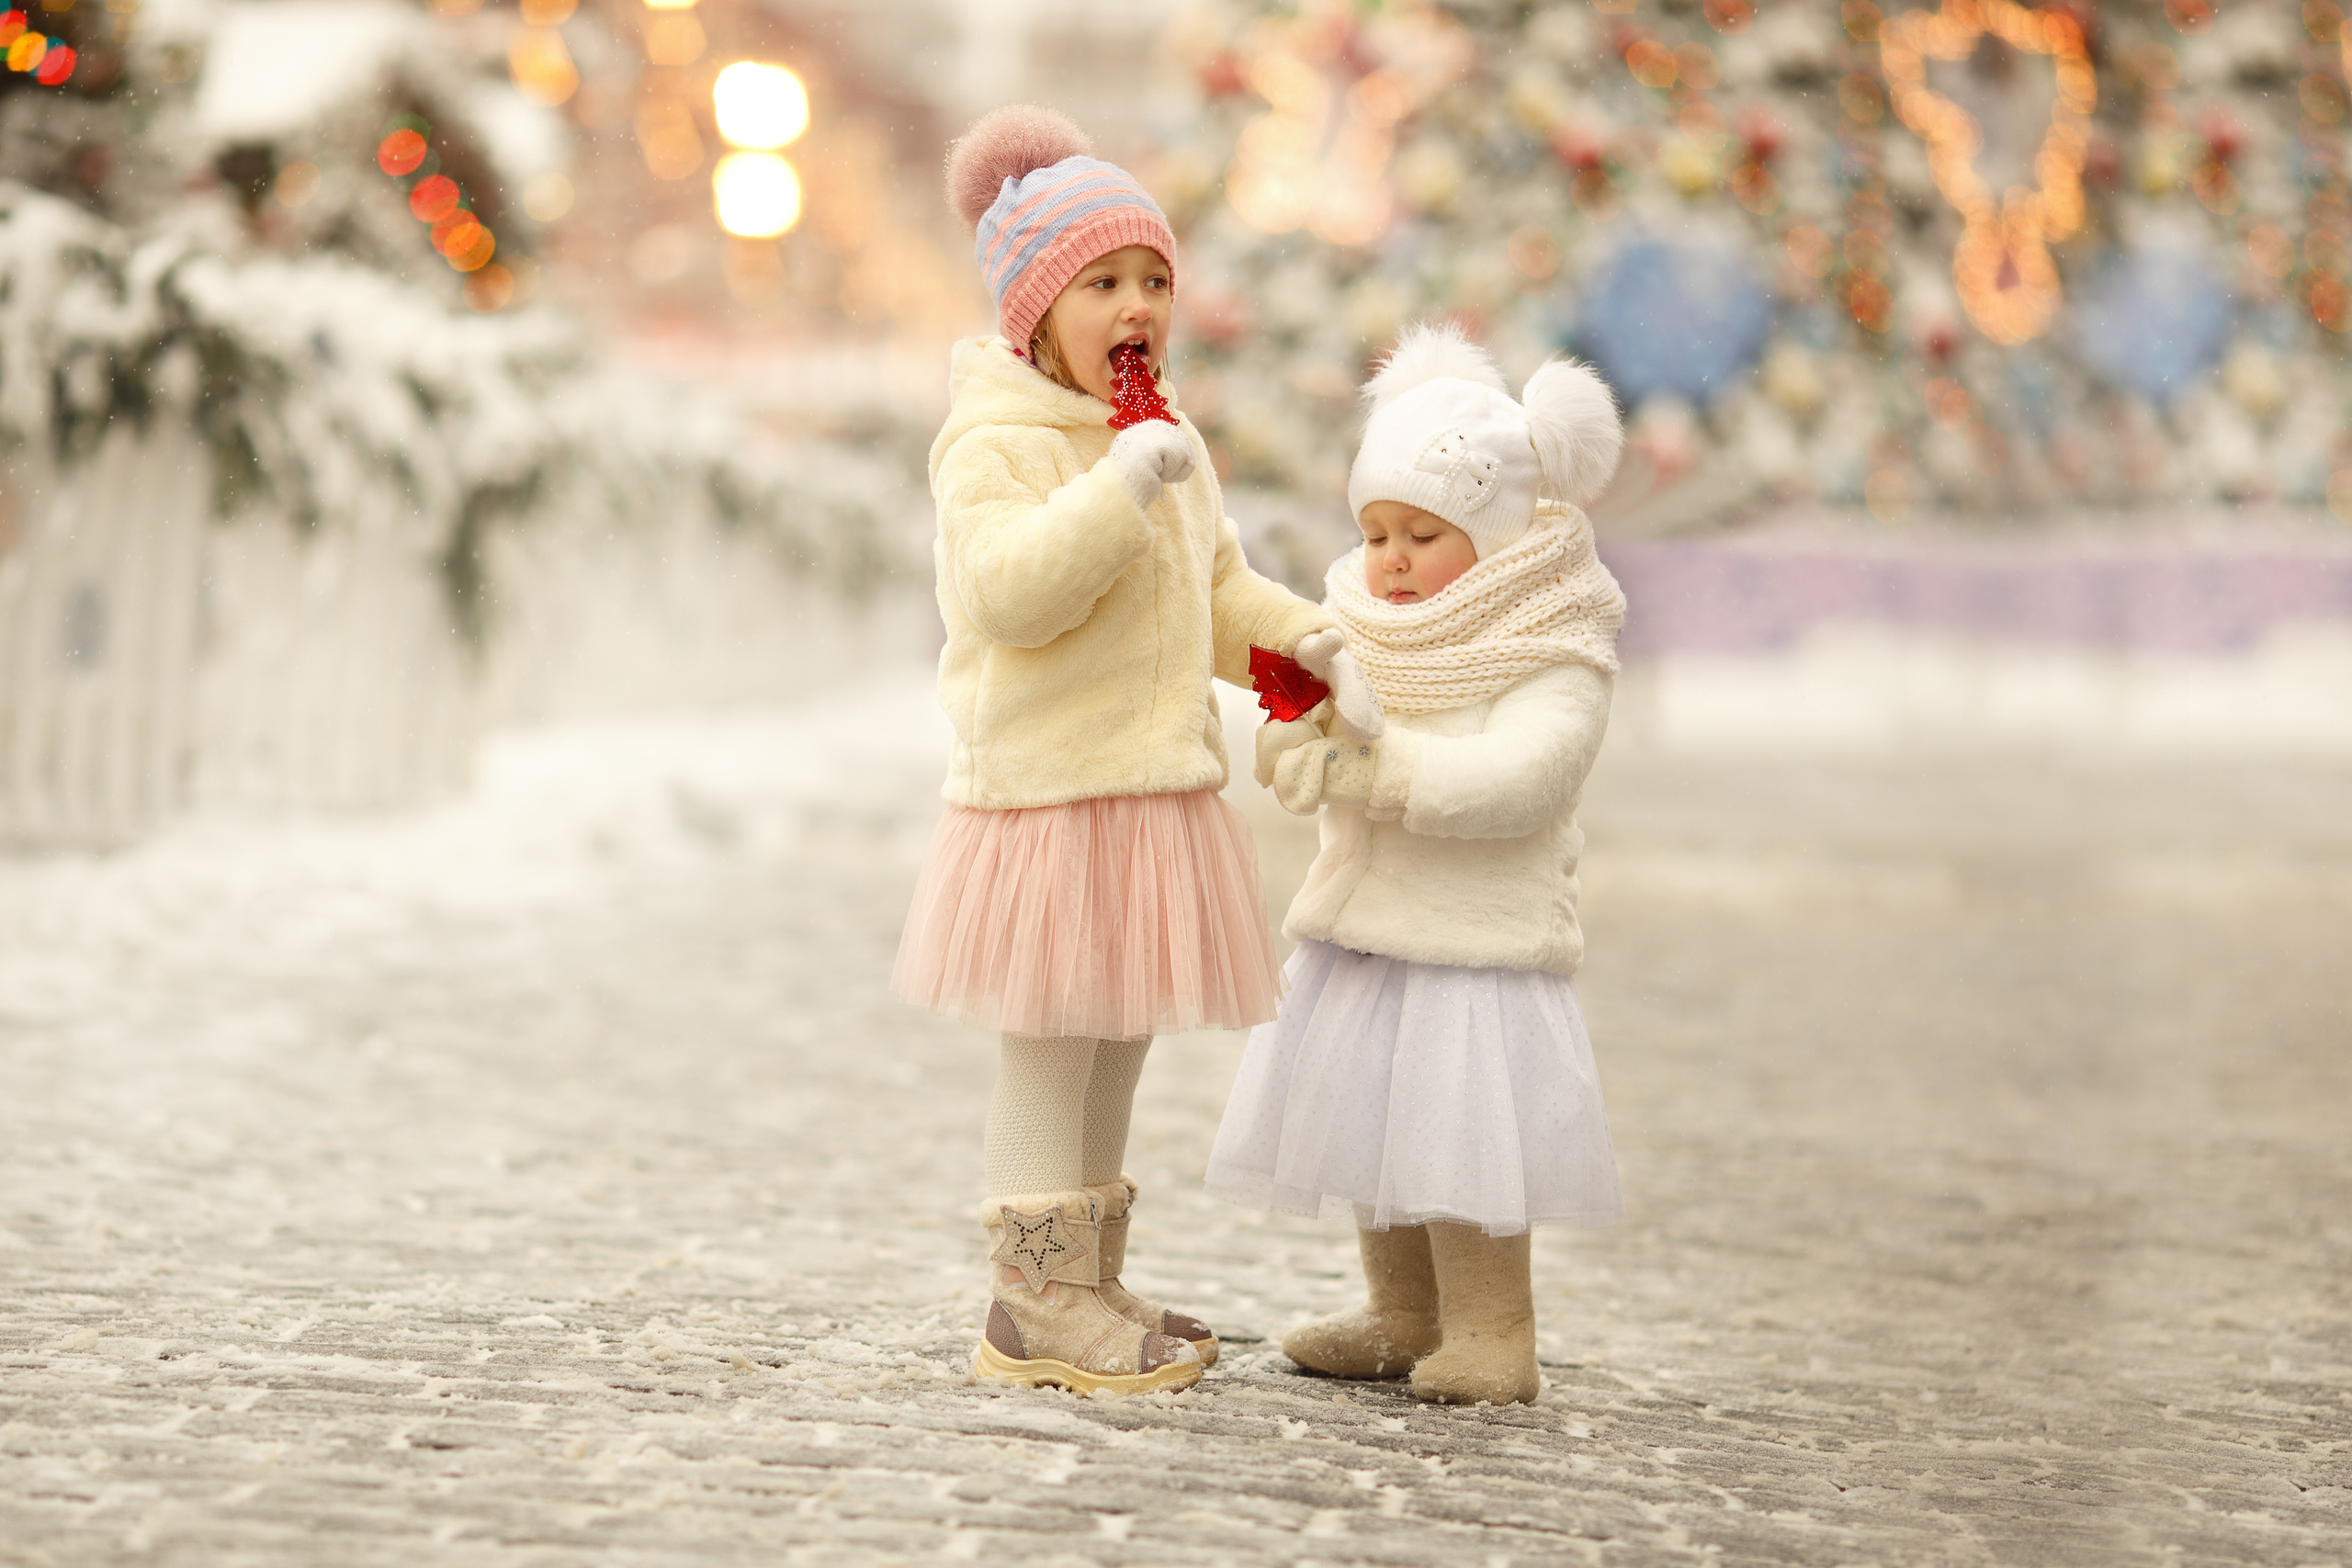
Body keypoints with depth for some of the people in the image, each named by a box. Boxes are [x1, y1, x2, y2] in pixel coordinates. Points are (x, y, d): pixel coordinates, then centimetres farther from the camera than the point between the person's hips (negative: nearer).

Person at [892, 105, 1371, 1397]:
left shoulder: (1169, 444, 15)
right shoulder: (997, 442, -12)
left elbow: (1219, 591, 26)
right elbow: (1006, 592, -27)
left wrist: (1307, 639, 9)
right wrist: (1122, 485, -31)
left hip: (1158, 788, 9)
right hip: (1051, 791, -9)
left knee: (1115, 1048, 15)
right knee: (1052, 1049, -4)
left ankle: (1086, 1289, 25)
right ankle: (1035, 1306, 3)